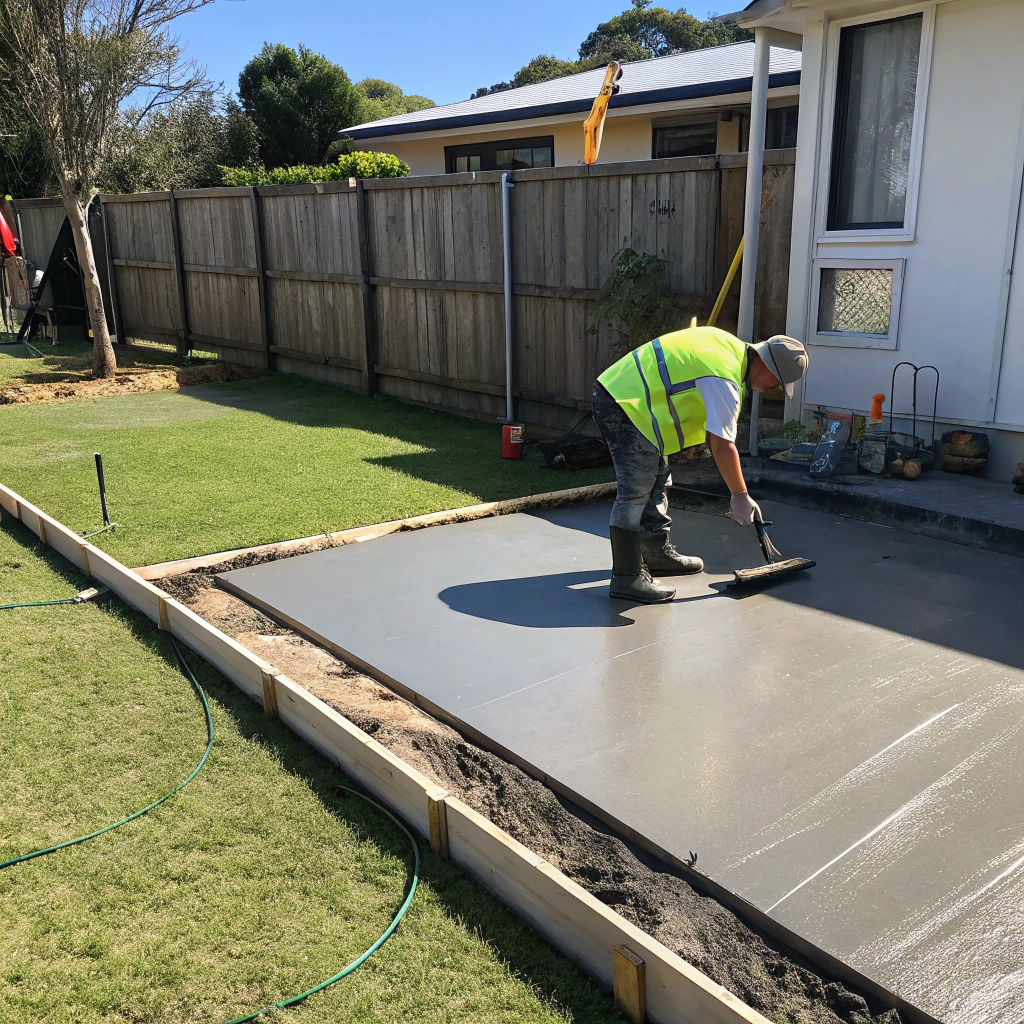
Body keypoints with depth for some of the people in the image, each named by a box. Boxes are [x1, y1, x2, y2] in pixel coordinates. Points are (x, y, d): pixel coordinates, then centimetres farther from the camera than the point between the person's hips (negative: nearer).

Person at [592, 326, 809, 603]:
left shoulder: (728, 344, 9)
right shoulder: (724, 381, -21)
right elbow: (723, 446, -20)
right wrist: (740, 496, -11)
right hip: (624, 407, -11)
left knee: (657, 482, 18)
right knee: (635, 494, -13)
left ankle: (657, 552, 29)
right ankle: (626, 578, -11)